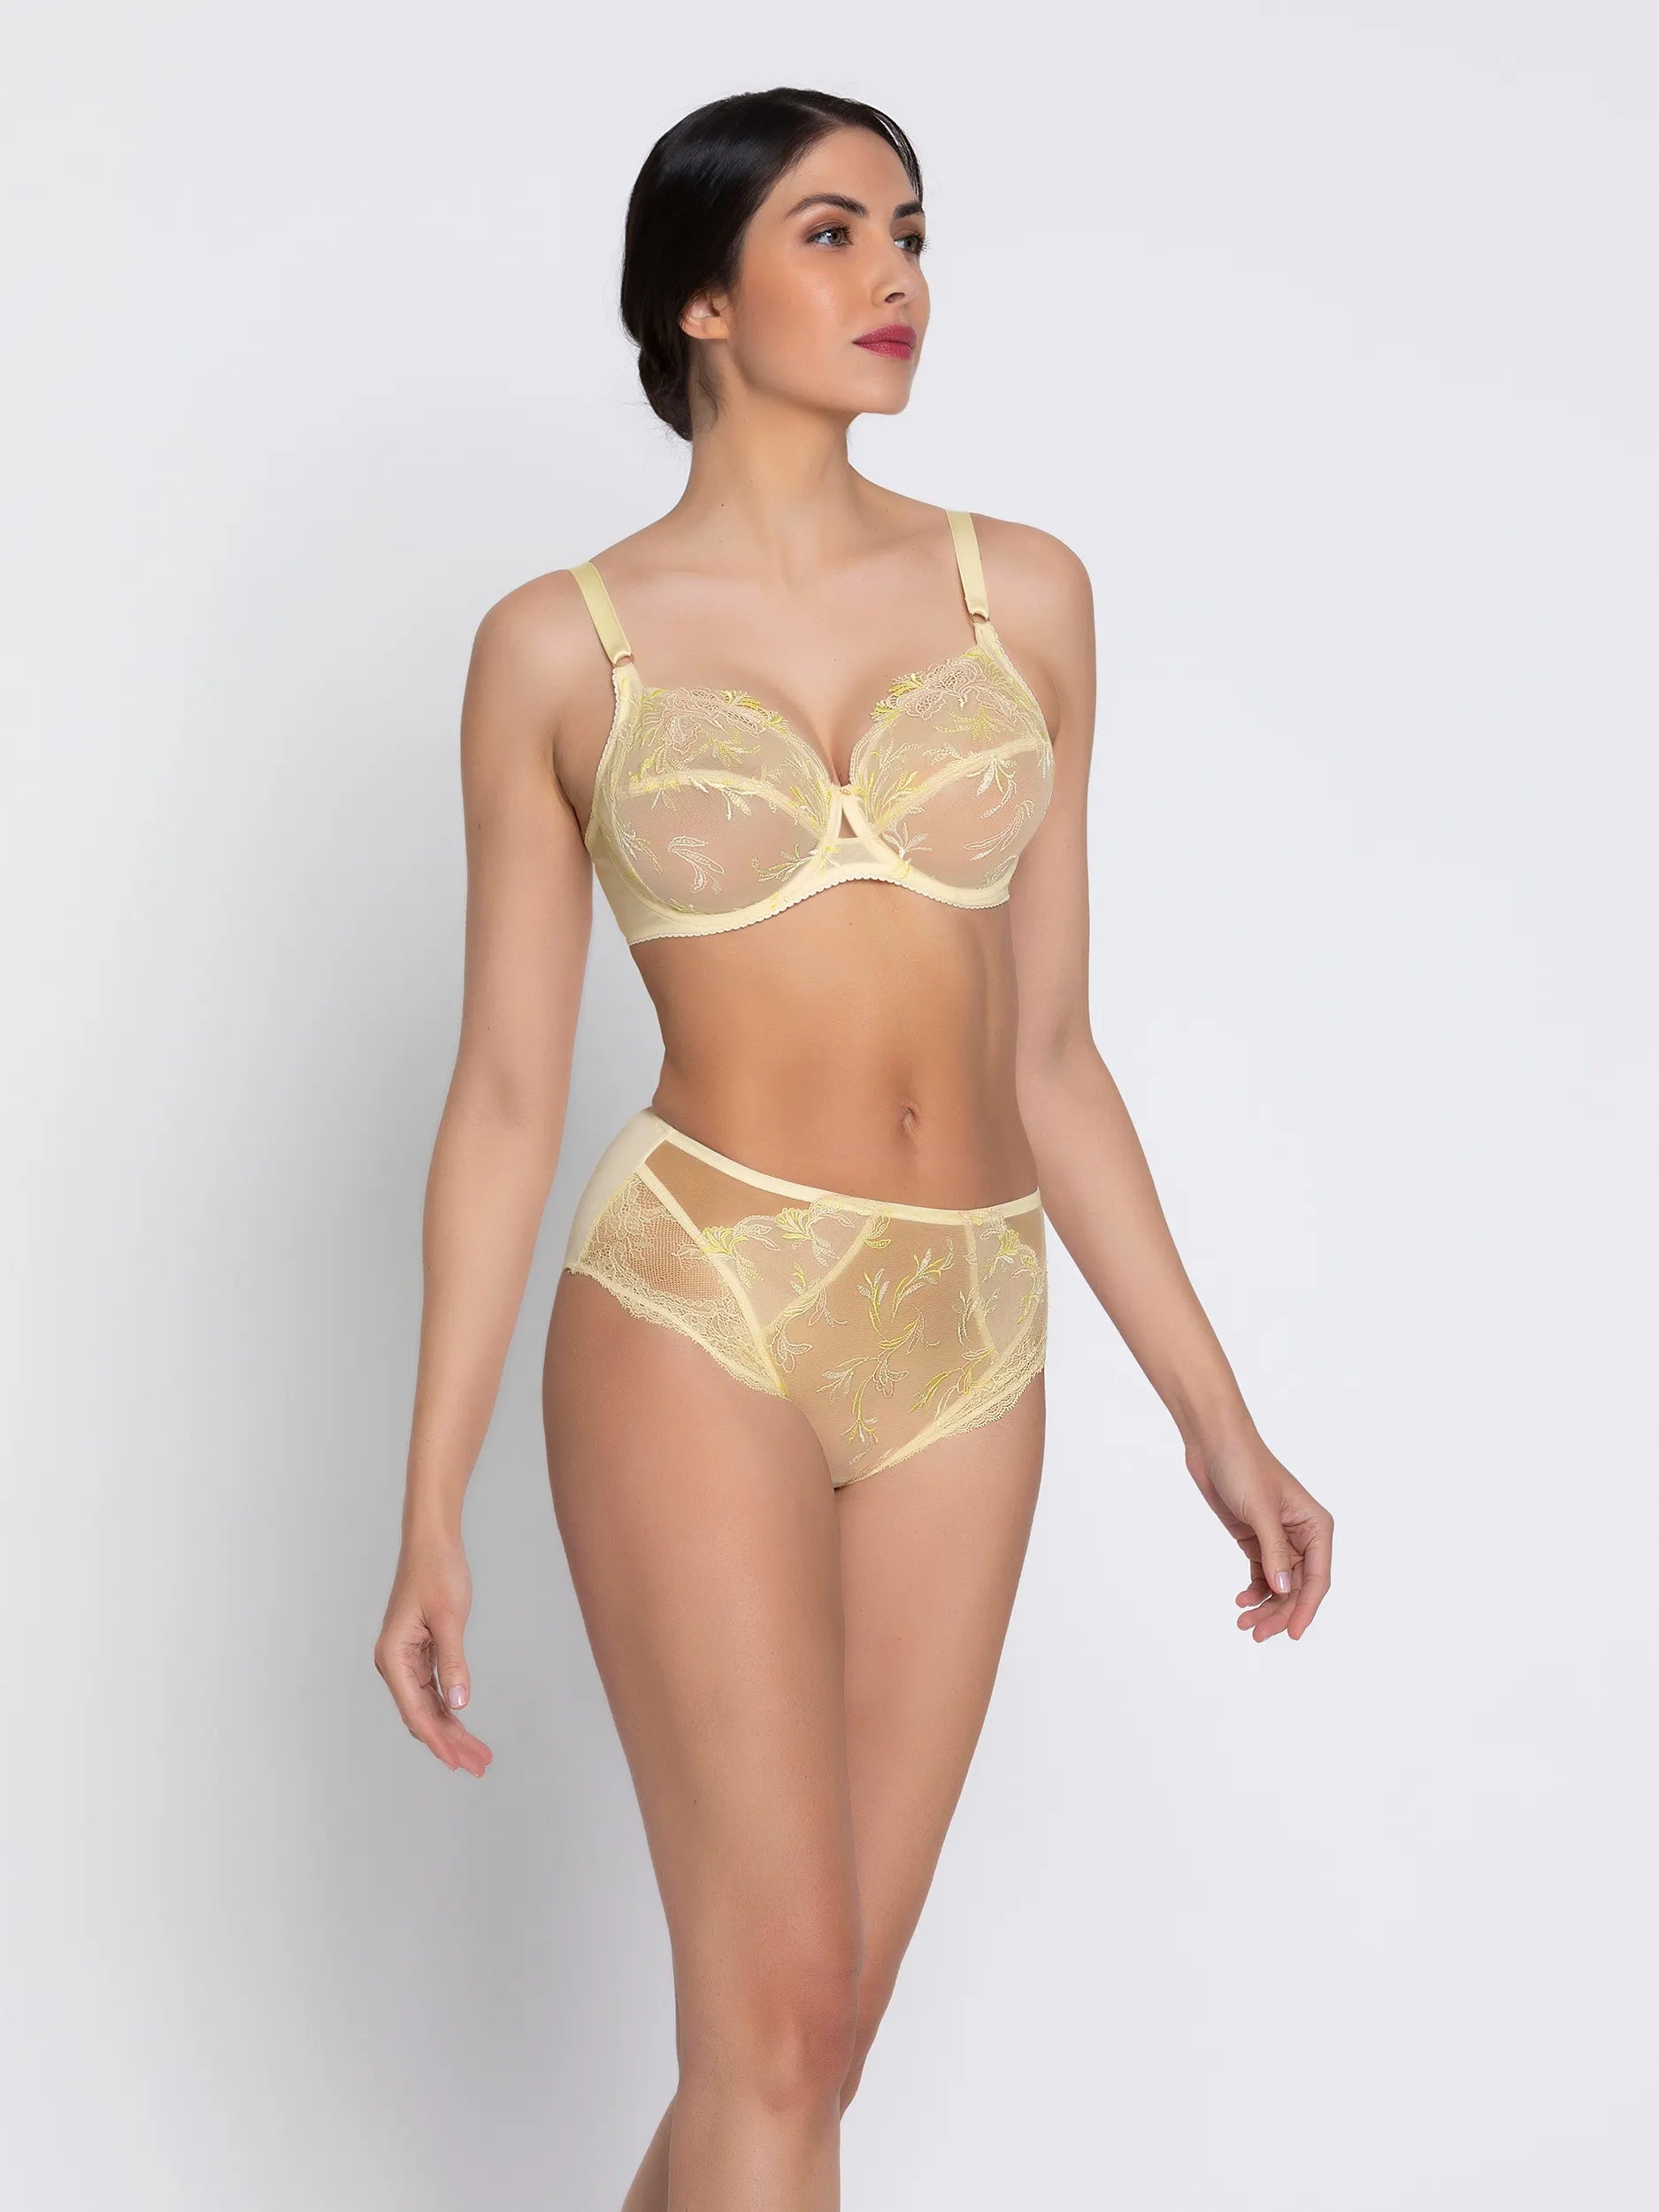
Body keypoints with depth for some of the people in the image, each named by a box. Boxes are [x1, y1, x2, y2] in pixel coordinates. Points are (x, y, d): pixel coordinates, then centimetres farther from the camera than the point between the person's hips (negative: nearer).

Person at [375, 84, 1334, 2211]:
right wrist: (429, 1511, -1)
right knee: (780, 2012, -8)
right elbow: (505, 1090, 2)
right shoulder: (560, 647, 0)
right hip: (696, 1311, -4)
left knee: (805, 2034, 8)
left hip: (964, 1350, 4)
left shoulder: (1023, 594, 8)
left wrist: (1219, 1421, 8)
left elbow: (1045, 1054, 11)